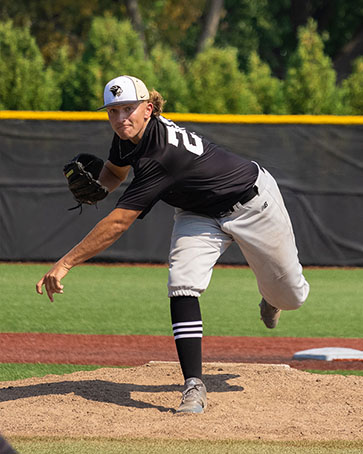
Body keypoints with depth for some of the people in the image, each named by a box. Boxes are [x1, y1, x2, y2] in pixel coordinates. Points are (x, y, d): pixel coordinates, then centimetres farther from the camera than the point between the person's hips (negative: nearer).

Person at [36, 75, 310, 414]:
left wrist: (66, 263, -43)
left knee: (291, 297, 10)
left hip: (252, 202, -6)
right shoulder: (127, 137, -17)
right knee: (182, 285, -20)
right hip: (200, 215, 6)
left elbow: (117, 223, -42)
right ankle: (194, 386, -20)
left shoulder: (161, 155, -41)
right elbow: (115, 171, 8)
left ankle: (272, 295, 48)